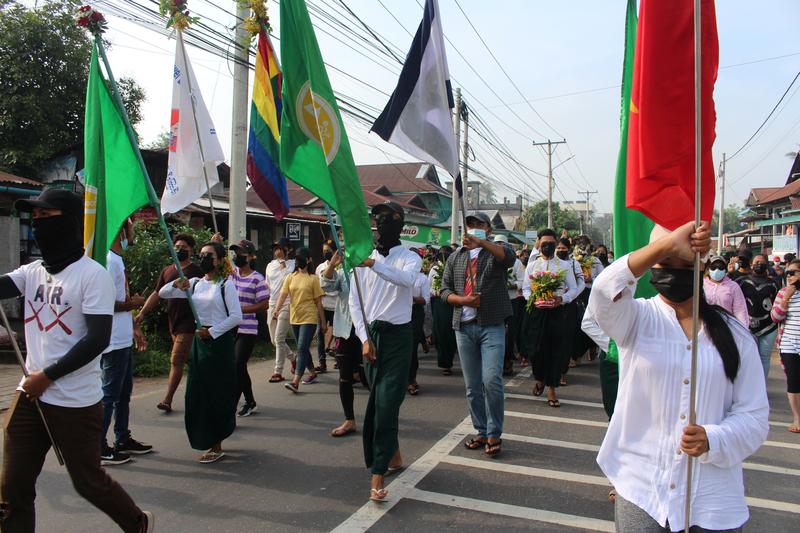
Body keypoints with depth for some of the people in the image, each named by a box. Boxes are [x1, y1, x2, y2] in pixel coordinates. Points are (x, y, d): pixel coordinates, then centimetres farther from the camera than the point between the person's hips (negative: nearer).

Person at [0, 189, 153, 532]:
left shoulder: (92, 273, -12)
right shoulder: (33, 271, 8)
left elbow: (98, 339, -17)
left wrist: (48, 375, -15)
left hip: (76, 402, -6)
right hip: (29, 396, 6)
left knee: (88, 481, 10)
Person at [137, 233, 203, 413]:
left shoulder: (196, 271, -5)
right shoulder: (167, 271, 12)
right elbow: (157, 294, 14)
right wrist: (142, 313, 6)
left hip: (188, 324, -6)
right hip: (173, 323, 6)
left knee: (176, 361, -9)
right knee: (190, 361, 15)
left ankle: (167, 400, -5)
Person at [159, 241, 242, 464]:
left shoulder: (226, 284, -7)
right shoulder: (195, 283, 9)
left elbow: (236, 316, -13)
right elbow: (162, 293, 11)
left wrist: (212, 331, -14)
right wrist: (177, 285, -9)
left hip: (220, 340, -6)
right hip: (199, 340, 6)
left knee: (216, 395, -1)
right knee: (197, 394, 9)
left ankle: (216, 447, 9)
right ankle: (206, 439, 27)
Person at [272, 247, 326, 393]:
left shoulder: (313, 278, -4)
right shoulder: (290, 277, 7)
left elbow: (318, 302, -2)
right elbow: (283, 295, -3)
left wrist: (323, 322, -1)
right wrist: (276, 310, -20)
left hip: (309, 318, -5)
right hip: (294, 318, 5)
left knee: (302, 348, -12)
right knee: (303, 348, 16)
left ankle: (295, 382, -16)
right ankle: (312, 373, 34)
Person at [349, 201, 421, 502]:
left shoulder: (410, 258, 0)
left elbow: (406, 279, -26)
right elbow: (355, 302, 4)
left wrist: (374, 264, -40)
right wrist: (364, 339, -5)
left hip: (398, 336, -4)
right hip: (370, 334, 4)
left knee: (386, 403, -11)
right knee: (377, 401, 13)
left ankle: (378, 476, -9)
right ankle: (394, 456, 33)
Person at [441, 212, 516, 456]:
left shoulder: (496, 251, 4)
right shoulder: (456, 257, 16)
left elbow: (509, 257, -21)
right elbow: (445, 290, 12)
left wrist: (480, 242, -34)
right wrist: (463, 300, -8)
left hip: (492, 326, -4)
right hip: (464, 327, 4)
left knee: (492, 379, -14)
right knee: (472, 386, 9)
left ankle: (494, 434, 1)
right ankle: (481, 431, 22)